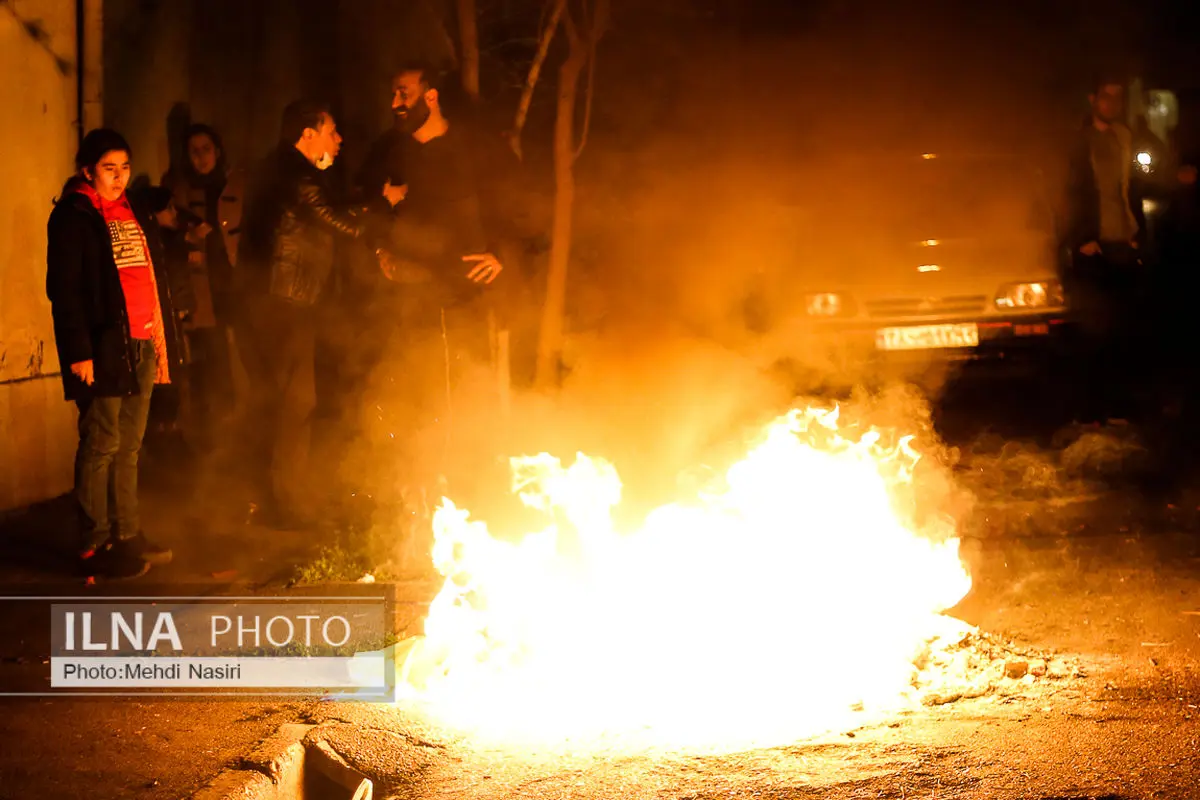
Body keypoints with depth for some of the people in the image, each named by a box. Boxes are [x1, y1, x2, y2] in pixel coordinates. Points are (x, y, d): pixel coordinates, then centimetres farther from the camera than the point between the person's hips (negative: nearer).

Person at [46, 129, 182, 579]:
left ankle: (128, 537, 19)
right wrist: (78, 351, -18)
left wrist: (163, 343, 13)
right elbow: (63, 288, -11)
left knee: (129, 447, 12)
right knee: (101, 446, -5)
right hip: (104, 349, -7)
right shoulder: (73, 217, -5)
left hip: (142, 348, 7)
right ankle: (96, 545, 1)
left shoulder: (136, 216, 17)